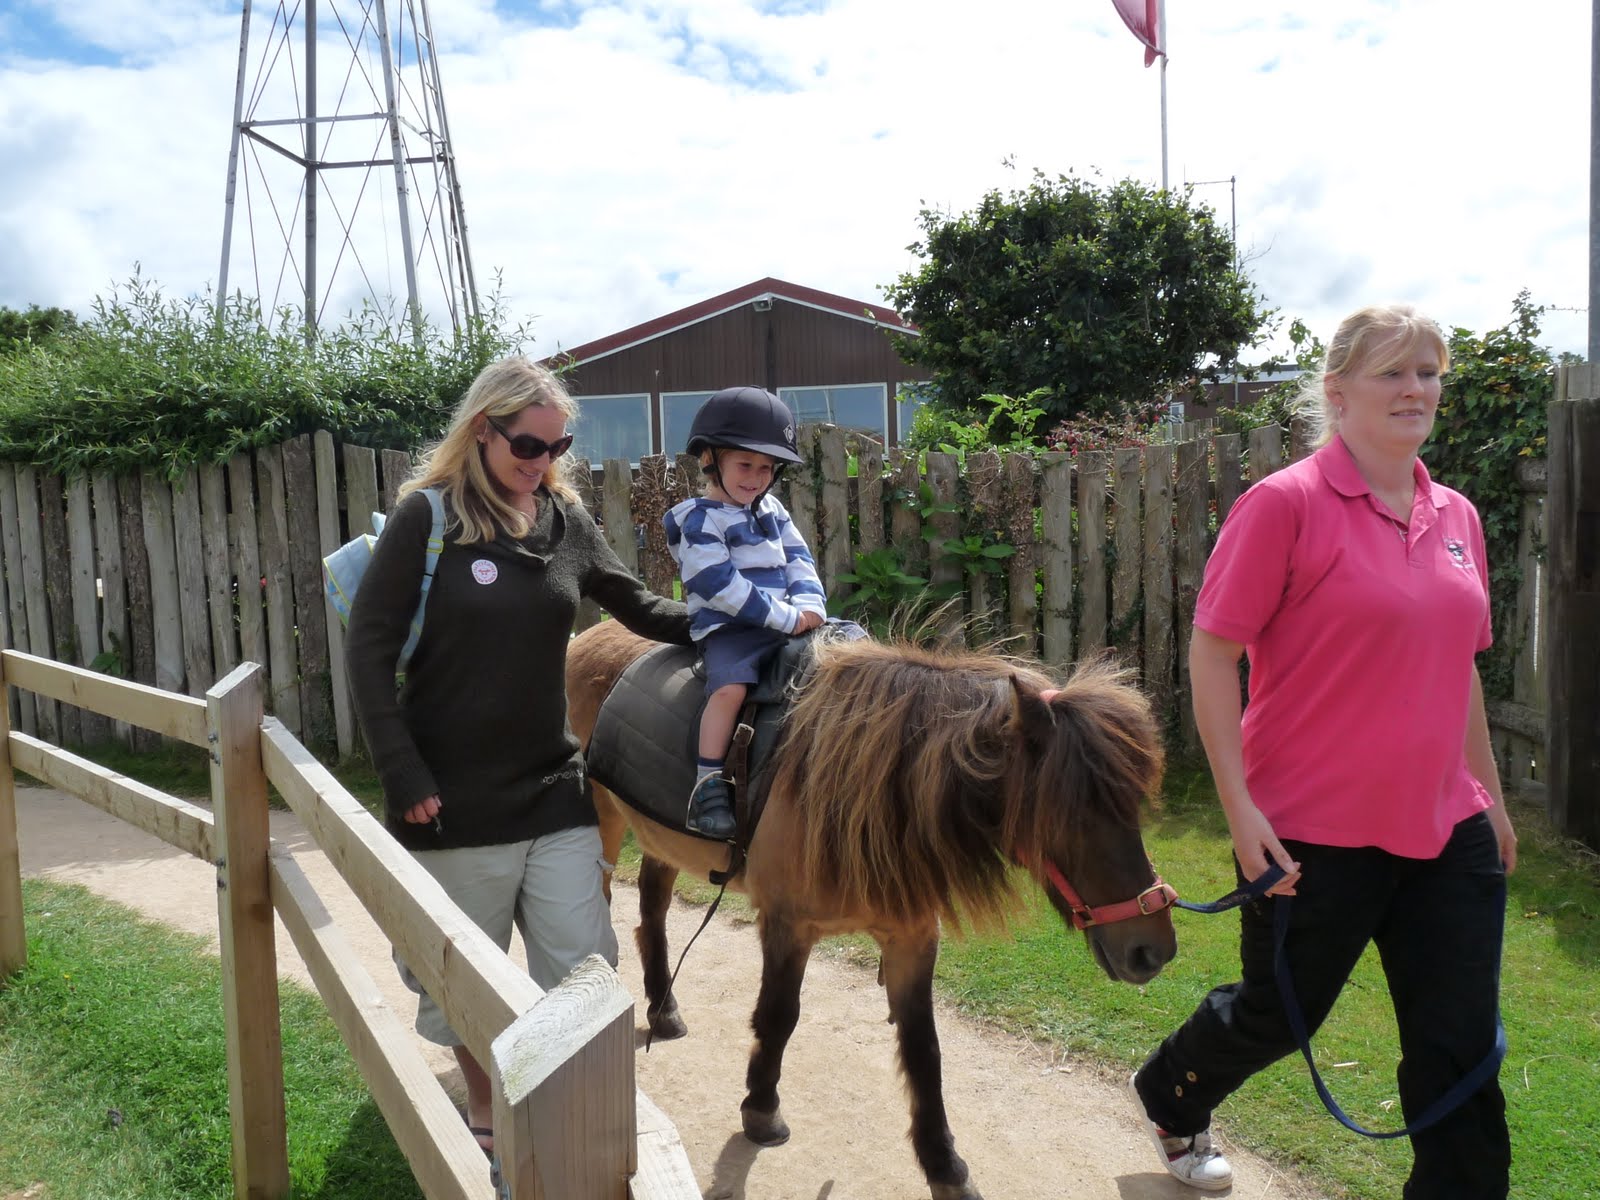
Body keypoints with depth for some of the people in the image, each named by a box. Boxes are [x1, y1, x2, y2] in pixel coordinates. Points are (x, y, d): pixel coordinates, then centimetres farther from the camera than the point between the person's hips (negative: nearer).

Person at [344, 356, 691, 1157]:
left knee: (582, 970, 8)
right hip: (455, 799, -3)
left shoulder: (567, 521, 2)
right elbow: (369, 650, -9)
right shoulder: (426, 517, -9)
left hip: (554, 790, 3)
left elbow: (638, 608, 13)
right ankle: (484, 1112, 38)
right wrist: (404, 778, -14)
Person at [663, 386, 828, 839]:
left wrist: (809, 602, -7)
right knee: (730, 686, -34)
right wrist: (786, 616, -19)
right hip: (729, 629, -7)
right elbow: (720, 585, -17)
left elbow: (798, 557, 15)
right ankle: (708, 786, -29)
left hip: (793, 622, 8)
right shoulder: (699, 521, -8)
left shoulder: (771, 509, 16)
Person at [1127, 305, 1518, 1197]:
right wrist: (1239, 805, -17)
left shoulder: (1457, 518, 7)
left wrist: (1492, 798, 20)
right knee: (1277, 1014, 16)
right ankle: (1170, 1097, 47)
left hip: (1446, 830, 5)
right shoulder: (1286, 504, -13)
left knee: (1461, 1049, 9)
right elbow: (1211, 652, -13)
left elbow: (1460, 670, 17)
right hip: (1312, 832, -5)